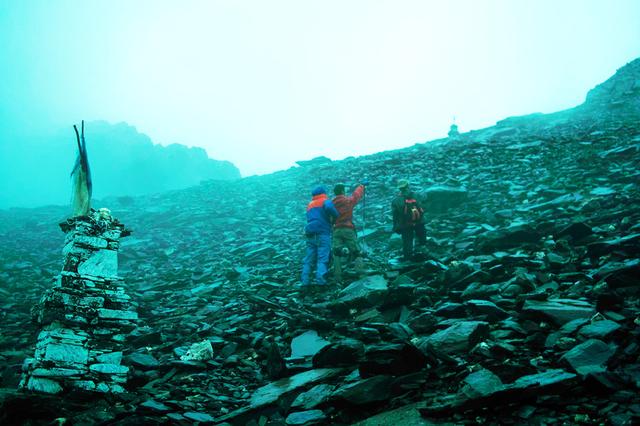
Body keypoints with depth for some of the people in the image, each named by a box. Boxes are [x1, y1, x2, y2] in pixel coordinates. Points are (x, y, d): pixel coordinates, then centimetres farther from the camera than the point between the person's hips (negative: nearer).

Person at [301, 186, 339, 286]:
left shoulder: (310, 205, 25)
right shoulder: (325, 201, 4)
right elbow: (329, 208, -20)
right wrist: (335, 216, -2)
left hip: (310, 234, 6)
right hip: (322, 233, -6)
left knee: (309, 259, 6)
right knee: (323, 258, -9)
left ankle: (305, 280, 0)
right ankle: (320, 280, -22)